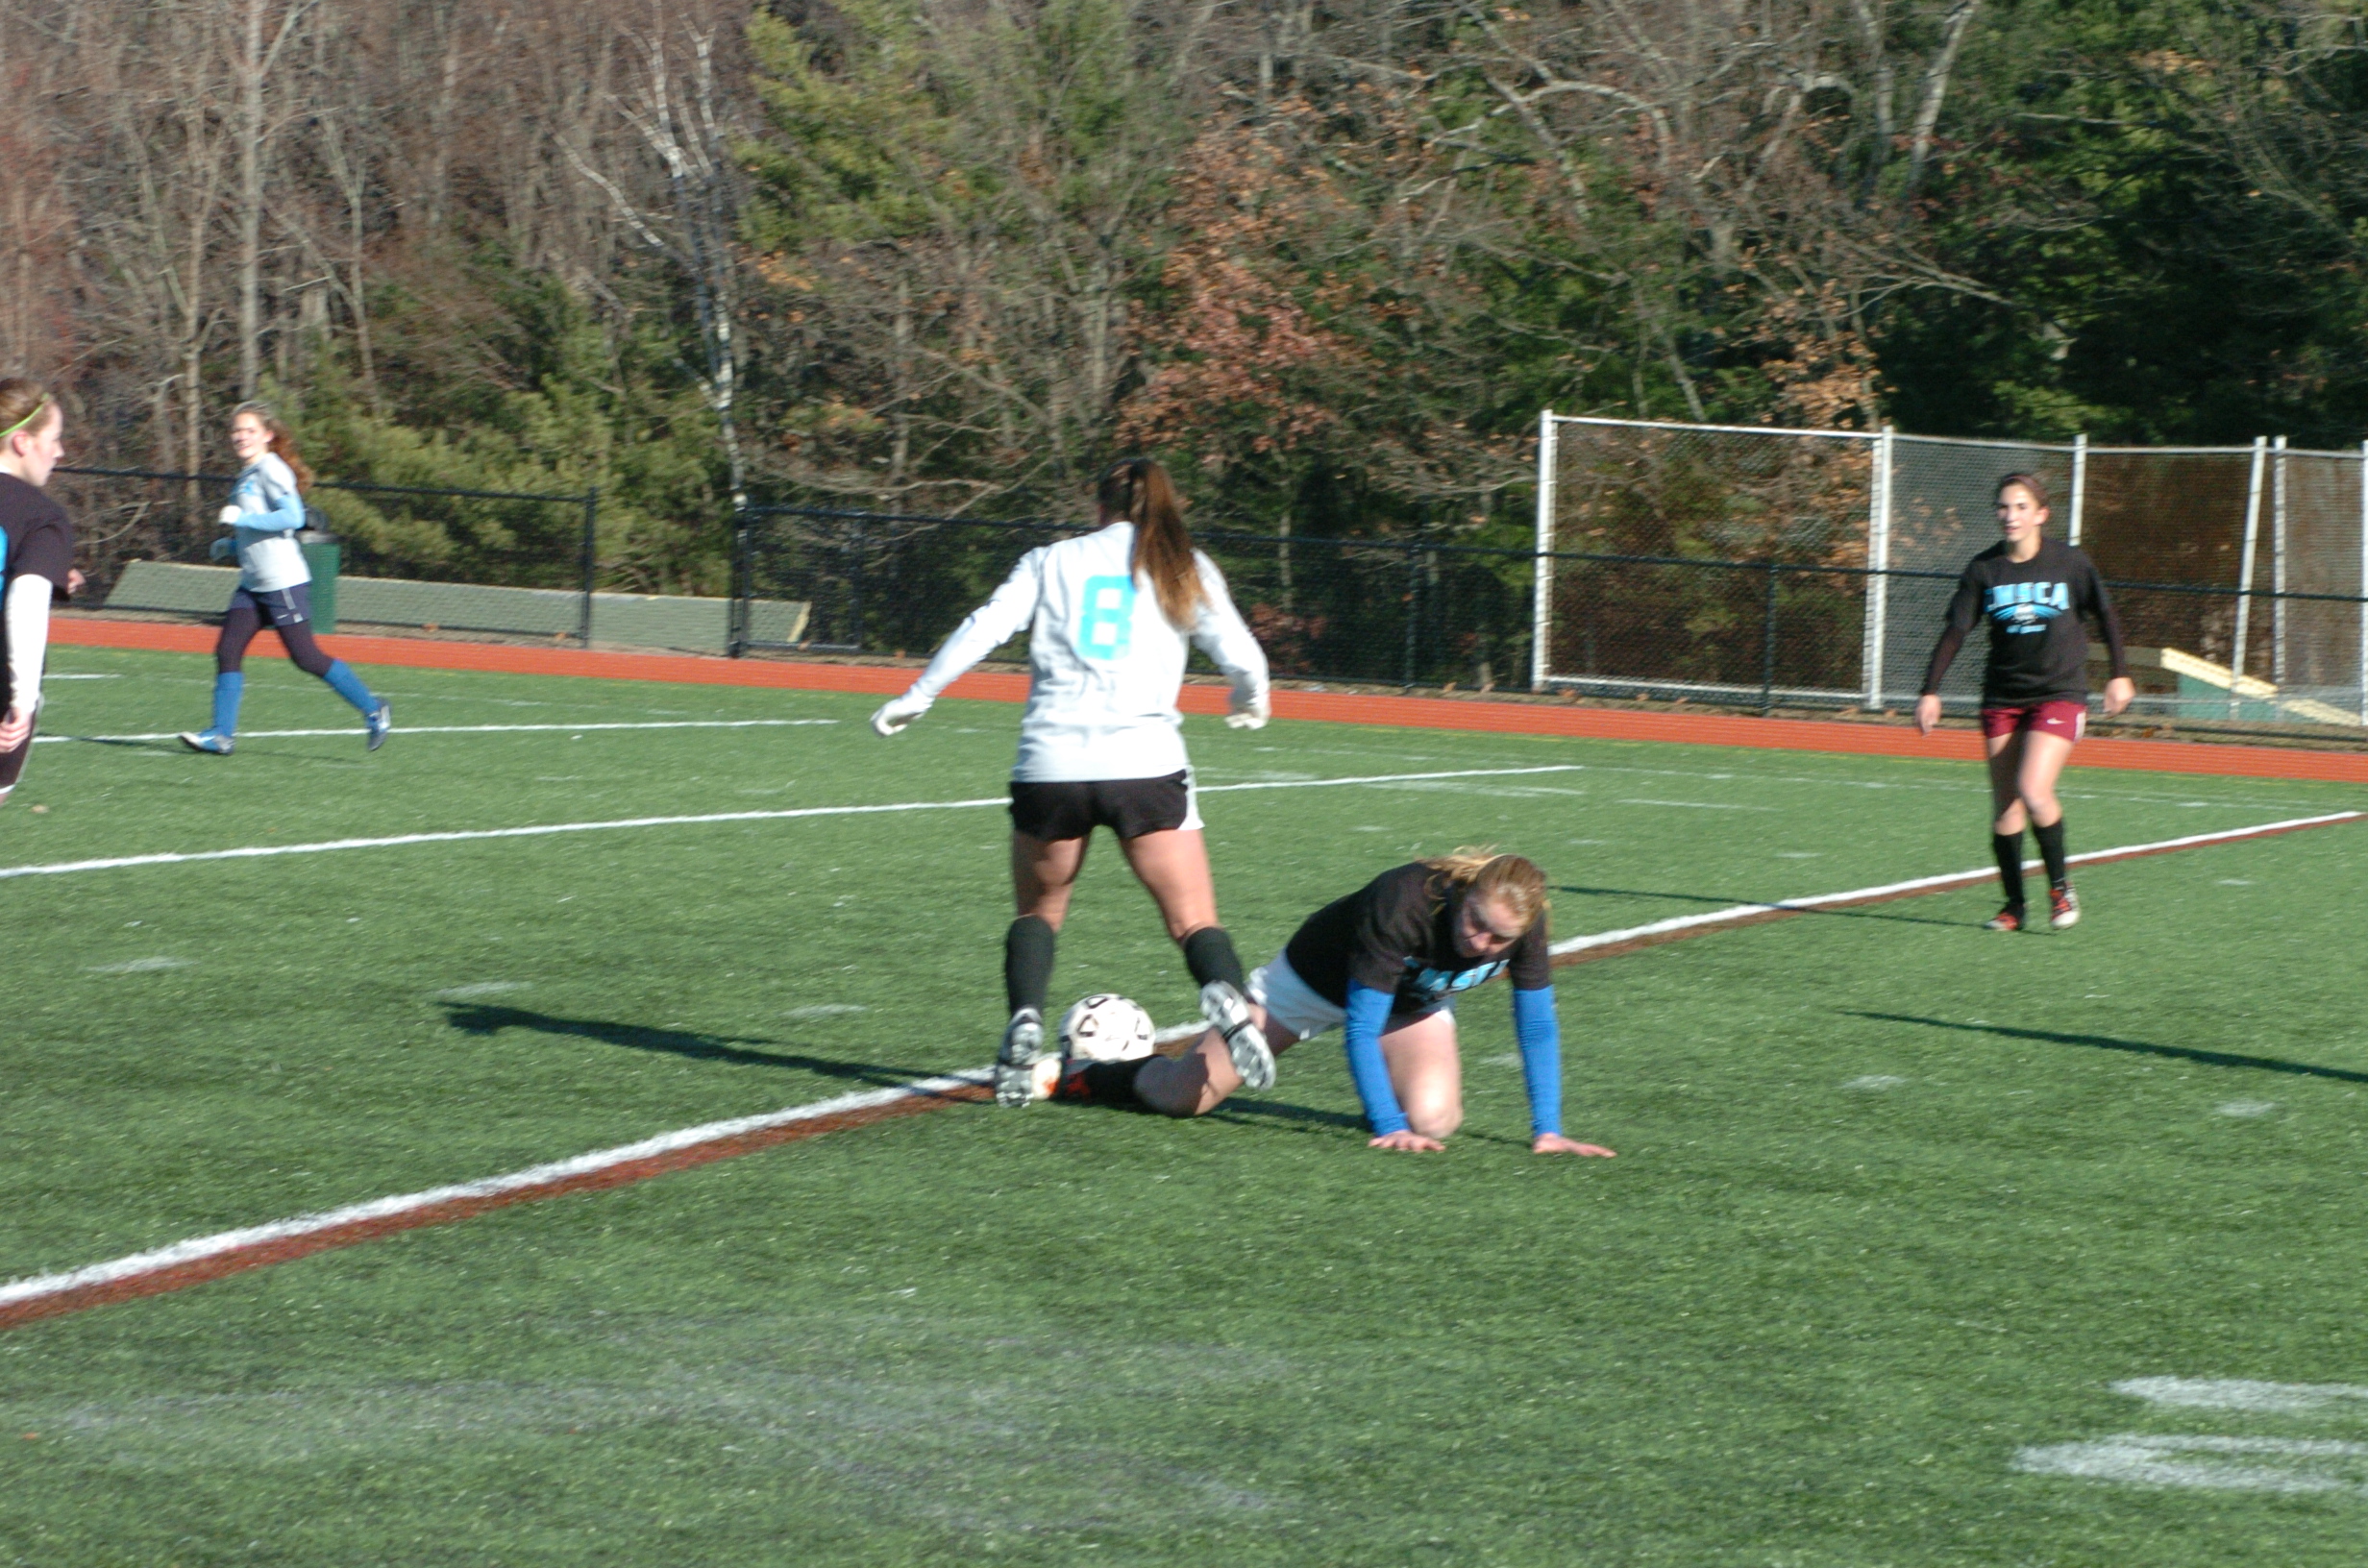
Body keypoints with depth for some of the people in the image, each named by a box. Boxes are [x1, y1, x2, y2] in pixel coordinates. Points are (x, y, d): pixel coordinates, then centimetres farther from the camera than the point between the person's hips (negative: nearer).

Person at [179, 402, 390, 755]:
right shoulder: (247, 475, 17)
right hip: (252, 584, 9)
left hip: (283, 581, -9)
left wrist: (242, 519, -21)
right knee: (227, 652, -1)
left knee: (305, 656, -6)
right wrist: (230, 545, 14)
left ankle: (373, 711, 5)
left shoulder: (271, 469, -11)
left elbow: (293, 518, -23)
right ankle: (222, 733, -1)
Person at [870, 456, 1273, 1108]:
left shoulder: (1052, 561, 13)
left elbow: (985, 627, 4)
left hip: (1050, 762, 1)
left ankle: (1024, 1020, -3)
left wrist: (917, 697, 11)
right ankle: (1225, 996, -29)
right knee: (1194, 920, 2)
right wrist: (1250, 704, 30)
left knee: (1038, 911, 21)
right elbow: (1240, 656, 8)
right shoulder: (1185, 570, 12)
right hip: (1144, 758, -1)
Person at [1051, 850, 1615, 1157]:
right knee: (1183, 1097, -8)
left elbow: (1538, 1026, -16)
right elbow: (1360, 1028, -37)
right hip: (1317, 980, -4)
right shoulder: (1404, 901, -41)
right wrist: (1388, 1128, -40)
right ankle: (1087, 1076, 25)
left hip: (1414, 1003, 4)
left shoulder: (1521, 923, -28)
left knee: (1433, 1119, -25)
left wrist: (1547, 1130, -20)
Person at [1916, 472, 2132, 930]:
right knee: (2004, 806, 2)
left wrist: (2120, 674, 9)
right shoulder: (1984, 569, -2)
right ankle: (2014, 905, 14)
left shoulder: (2070, 564, -6)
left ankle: (2060, 886, 1)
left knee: (2033, 791, -20)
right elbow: (1955, 631, -1)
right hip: (2002, 698, 3)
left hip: (2059, 694, -3)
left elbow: (2105, 614, 8)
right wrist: (1931, 691, -8)